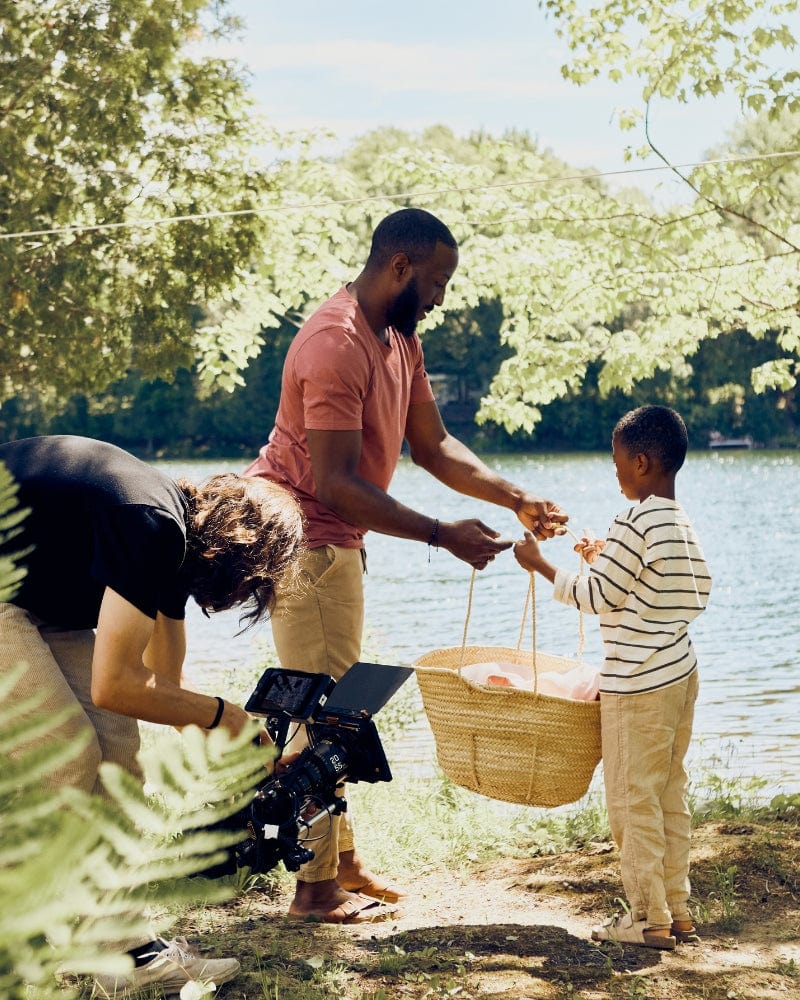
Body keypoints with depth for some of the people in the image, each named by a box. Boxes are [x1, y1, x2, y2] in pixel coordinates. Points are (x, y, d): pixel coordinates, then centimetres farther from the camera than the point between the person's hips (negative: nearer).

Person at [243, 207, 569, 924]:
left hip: (340, 542, 10)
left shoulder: (401, 340, 7)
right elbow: (337, 482, -29)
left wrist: (518, 500, -2)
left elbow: (432, 445, 9)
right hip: (302, 537, -10)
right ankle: (316, 889, 6)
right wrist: (442, 536, -29)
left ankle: (343, 859, 27)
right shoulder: (336, 344, -25)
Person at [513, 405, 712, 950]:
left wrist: (538, 564, -3)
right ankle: (679, 911, 21)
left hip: (638, 681, -9)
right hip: (681, 671, 9)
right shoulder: (685, 525, 9)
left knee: (633, 801, 0)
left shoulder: (636, 524, -18)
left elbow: (596, 597, -16)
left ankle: (649, 920, 7)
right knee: (670, 794, 15)